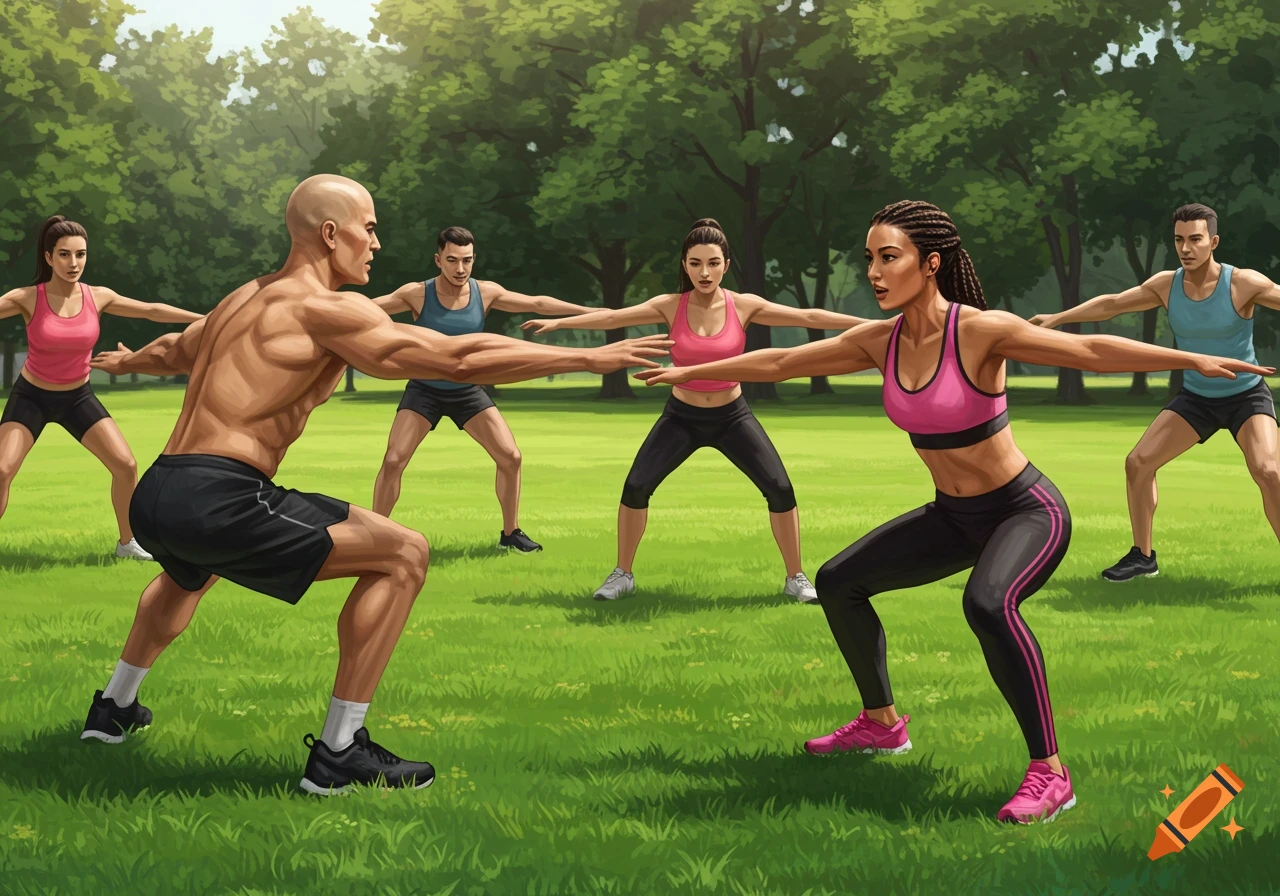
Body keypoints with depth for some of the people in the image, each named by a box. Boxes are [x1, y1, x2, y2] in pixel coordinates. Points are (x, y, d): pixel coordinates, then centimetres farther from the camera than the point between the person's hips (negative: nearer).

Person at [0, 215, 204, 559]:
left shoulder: (97, 297, -9)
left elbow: (151, 310, 0)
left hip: (78, 397, 3)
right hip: (31, 397, -3)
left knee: (126, 465, -2)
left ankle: (127, 543, 17)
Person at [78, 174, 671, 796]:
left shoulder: (244, 300, 20)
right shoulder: (324, 310, -7)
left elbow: (172, 351, 41)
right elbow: (456, 358, -12)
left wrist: (126, 361, 66)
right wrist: (589, 357, -8)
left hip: (153, 499, 10)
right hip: (216, 503, -10)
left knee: (192, 571, 44)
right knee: (403, 555, -5)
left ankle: (114, 709, 53)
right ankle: (338, 755, -4)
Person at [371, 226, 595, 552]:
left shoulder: (486, 292, -10)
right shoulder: (417, 294, -18)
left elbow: (538, 303, -4)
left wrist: (591, 311, -6)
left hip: (468, 391, 3)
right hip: (425, 390, -3)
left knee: (510, 457, -4)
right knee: (393, 462, -15)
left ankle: (511, 533, 14)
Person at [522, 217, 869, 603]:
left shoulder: (744, 306, -12)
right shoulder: (671, 306, -11)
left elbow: (809, 316, -13)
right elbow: (612, 317, -17)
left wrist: (874, 324, -18)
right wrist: (558, 322, -27)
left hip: (732, 416, 0)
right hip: (682, 416, 0)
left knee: (780, 488, -9)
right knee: (636, 486, -11)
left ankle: (796, 578, 8)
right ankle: (622, 575, 8)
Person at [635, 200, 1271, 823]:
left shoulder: (980, 331, -23)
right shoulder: (880, 341, -4)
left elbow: (1088, 350, -30)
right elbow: (777, 363, 7)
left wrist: (1193, 359, -40)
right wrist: (690, 372, 14)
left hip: (1028, 510, -8)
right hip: (954, 516, 8)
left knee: (988, 604, -37)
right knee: (837, 582, 13)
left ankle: (1051, 774, -27)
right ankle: (882, 724, 32)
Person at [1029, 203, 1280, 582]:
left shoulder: (1243, 284, -21)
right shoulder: (1166, 285, -7)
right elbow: (1112, 304, 3)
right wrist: (1057, 318, 2)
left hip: (1247, 396, -5)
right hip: (1196, 397, 5)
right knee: (1138, 462, -3)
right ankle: (1143, 556, 13)